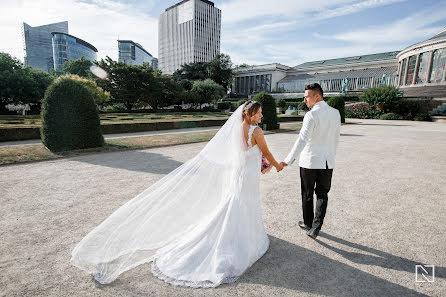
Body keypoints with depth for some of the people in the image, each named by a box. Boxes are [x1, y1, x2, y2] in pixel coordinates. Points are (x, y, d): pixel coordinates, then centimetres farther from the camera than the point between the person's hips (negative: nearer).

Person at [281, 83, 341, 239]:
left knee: (307, 195, 13)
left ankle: (308, 224, 31)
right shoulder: (335, 113, 3)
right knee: (322, 195, 15)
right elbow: (336, 138, 11)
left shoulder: (311, 115, -17)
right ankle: (315, 228, 13)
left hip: (309, 162, -5)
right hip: (327, 162, 5)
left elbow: (302, 140, -26)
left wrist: (288, 160, -27)